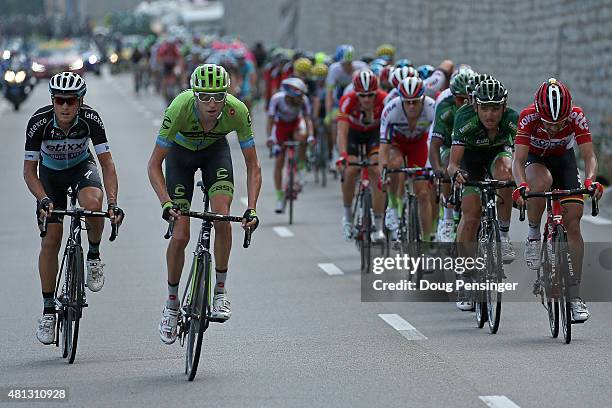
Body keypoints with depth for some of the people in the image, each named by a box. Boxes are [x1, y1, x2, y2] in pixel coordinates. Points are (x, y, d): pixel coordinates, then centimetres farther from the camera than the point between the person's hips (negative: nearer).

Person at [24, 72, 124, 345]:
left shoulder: (90, 119, -29)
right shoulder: (39, 122, -30)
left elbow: (107, 164, -28)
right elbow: (29, 170, -24)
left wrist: (113, 203, -40)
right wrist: (43, 200, -40)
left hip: (82, 166, 0)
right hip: (50, 173, 0)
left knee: (92, 203, -35)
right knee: (51, 240, -8)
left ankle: (94, 256, -6)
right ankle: (48, 309, 3)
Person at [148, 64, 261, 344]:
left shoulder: (237, 111, -34)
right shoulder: (180, 109, -38)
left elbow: (253, 167, -24)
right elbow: (154, 165, -30)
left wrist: (251, 209, -37)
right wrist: (166, 203, -43)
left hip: (215, 151, 1)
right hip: (181, 153, -1)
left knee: (222, 218, -22)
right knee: (180, 235, -8)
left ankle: (220, 290, -5)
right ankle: (172, 302, 13)